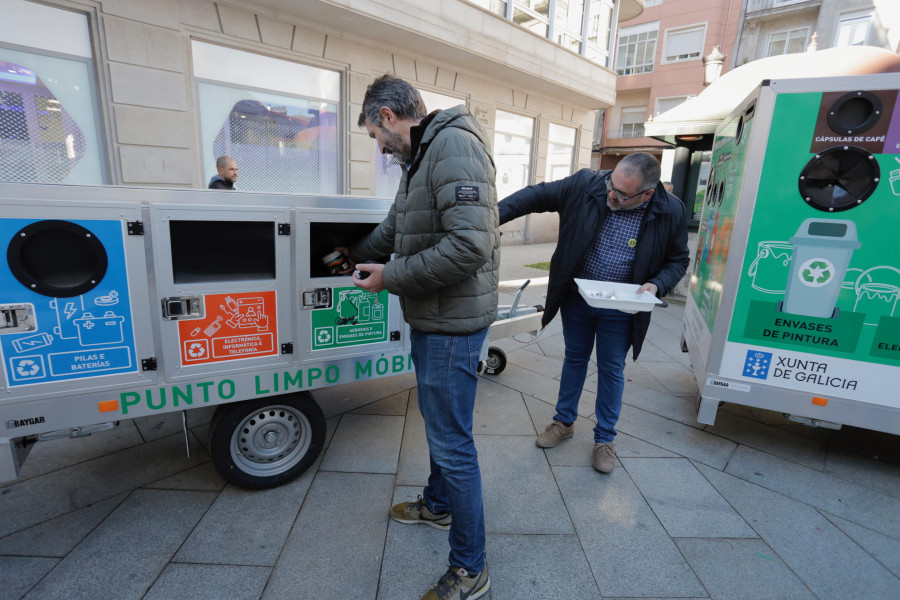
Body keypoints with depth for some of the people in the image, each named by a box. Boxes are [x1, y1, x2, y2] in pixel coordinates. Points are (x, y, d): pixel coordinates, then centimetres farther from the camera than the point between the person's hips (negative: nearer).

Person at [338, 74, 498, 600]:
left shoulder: (454, 147, -18)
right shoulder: (420, 160, 17)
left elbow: (470, 245, -29)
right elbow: (392, 229, 29)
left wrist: (390, 277, -19)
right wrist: (353, 256, 40)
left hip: (453, 324, -11)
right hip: (432, 320, 11)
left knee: (452, 443, 1)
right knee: (438, 424, 25)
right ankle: (438, 505, 49)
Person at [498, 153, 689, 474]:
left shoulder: (670, 212, -14)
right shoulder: (585, 184, -16)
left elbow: (678, 260, 0)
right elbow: (536, 195, -10)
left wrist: (656, 285, -19)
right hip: (576, 298, 1)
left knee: (612, 370, 12)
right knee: (575, 359, 18)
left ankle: (605, 438, 33)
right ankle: (564, 422, 40)